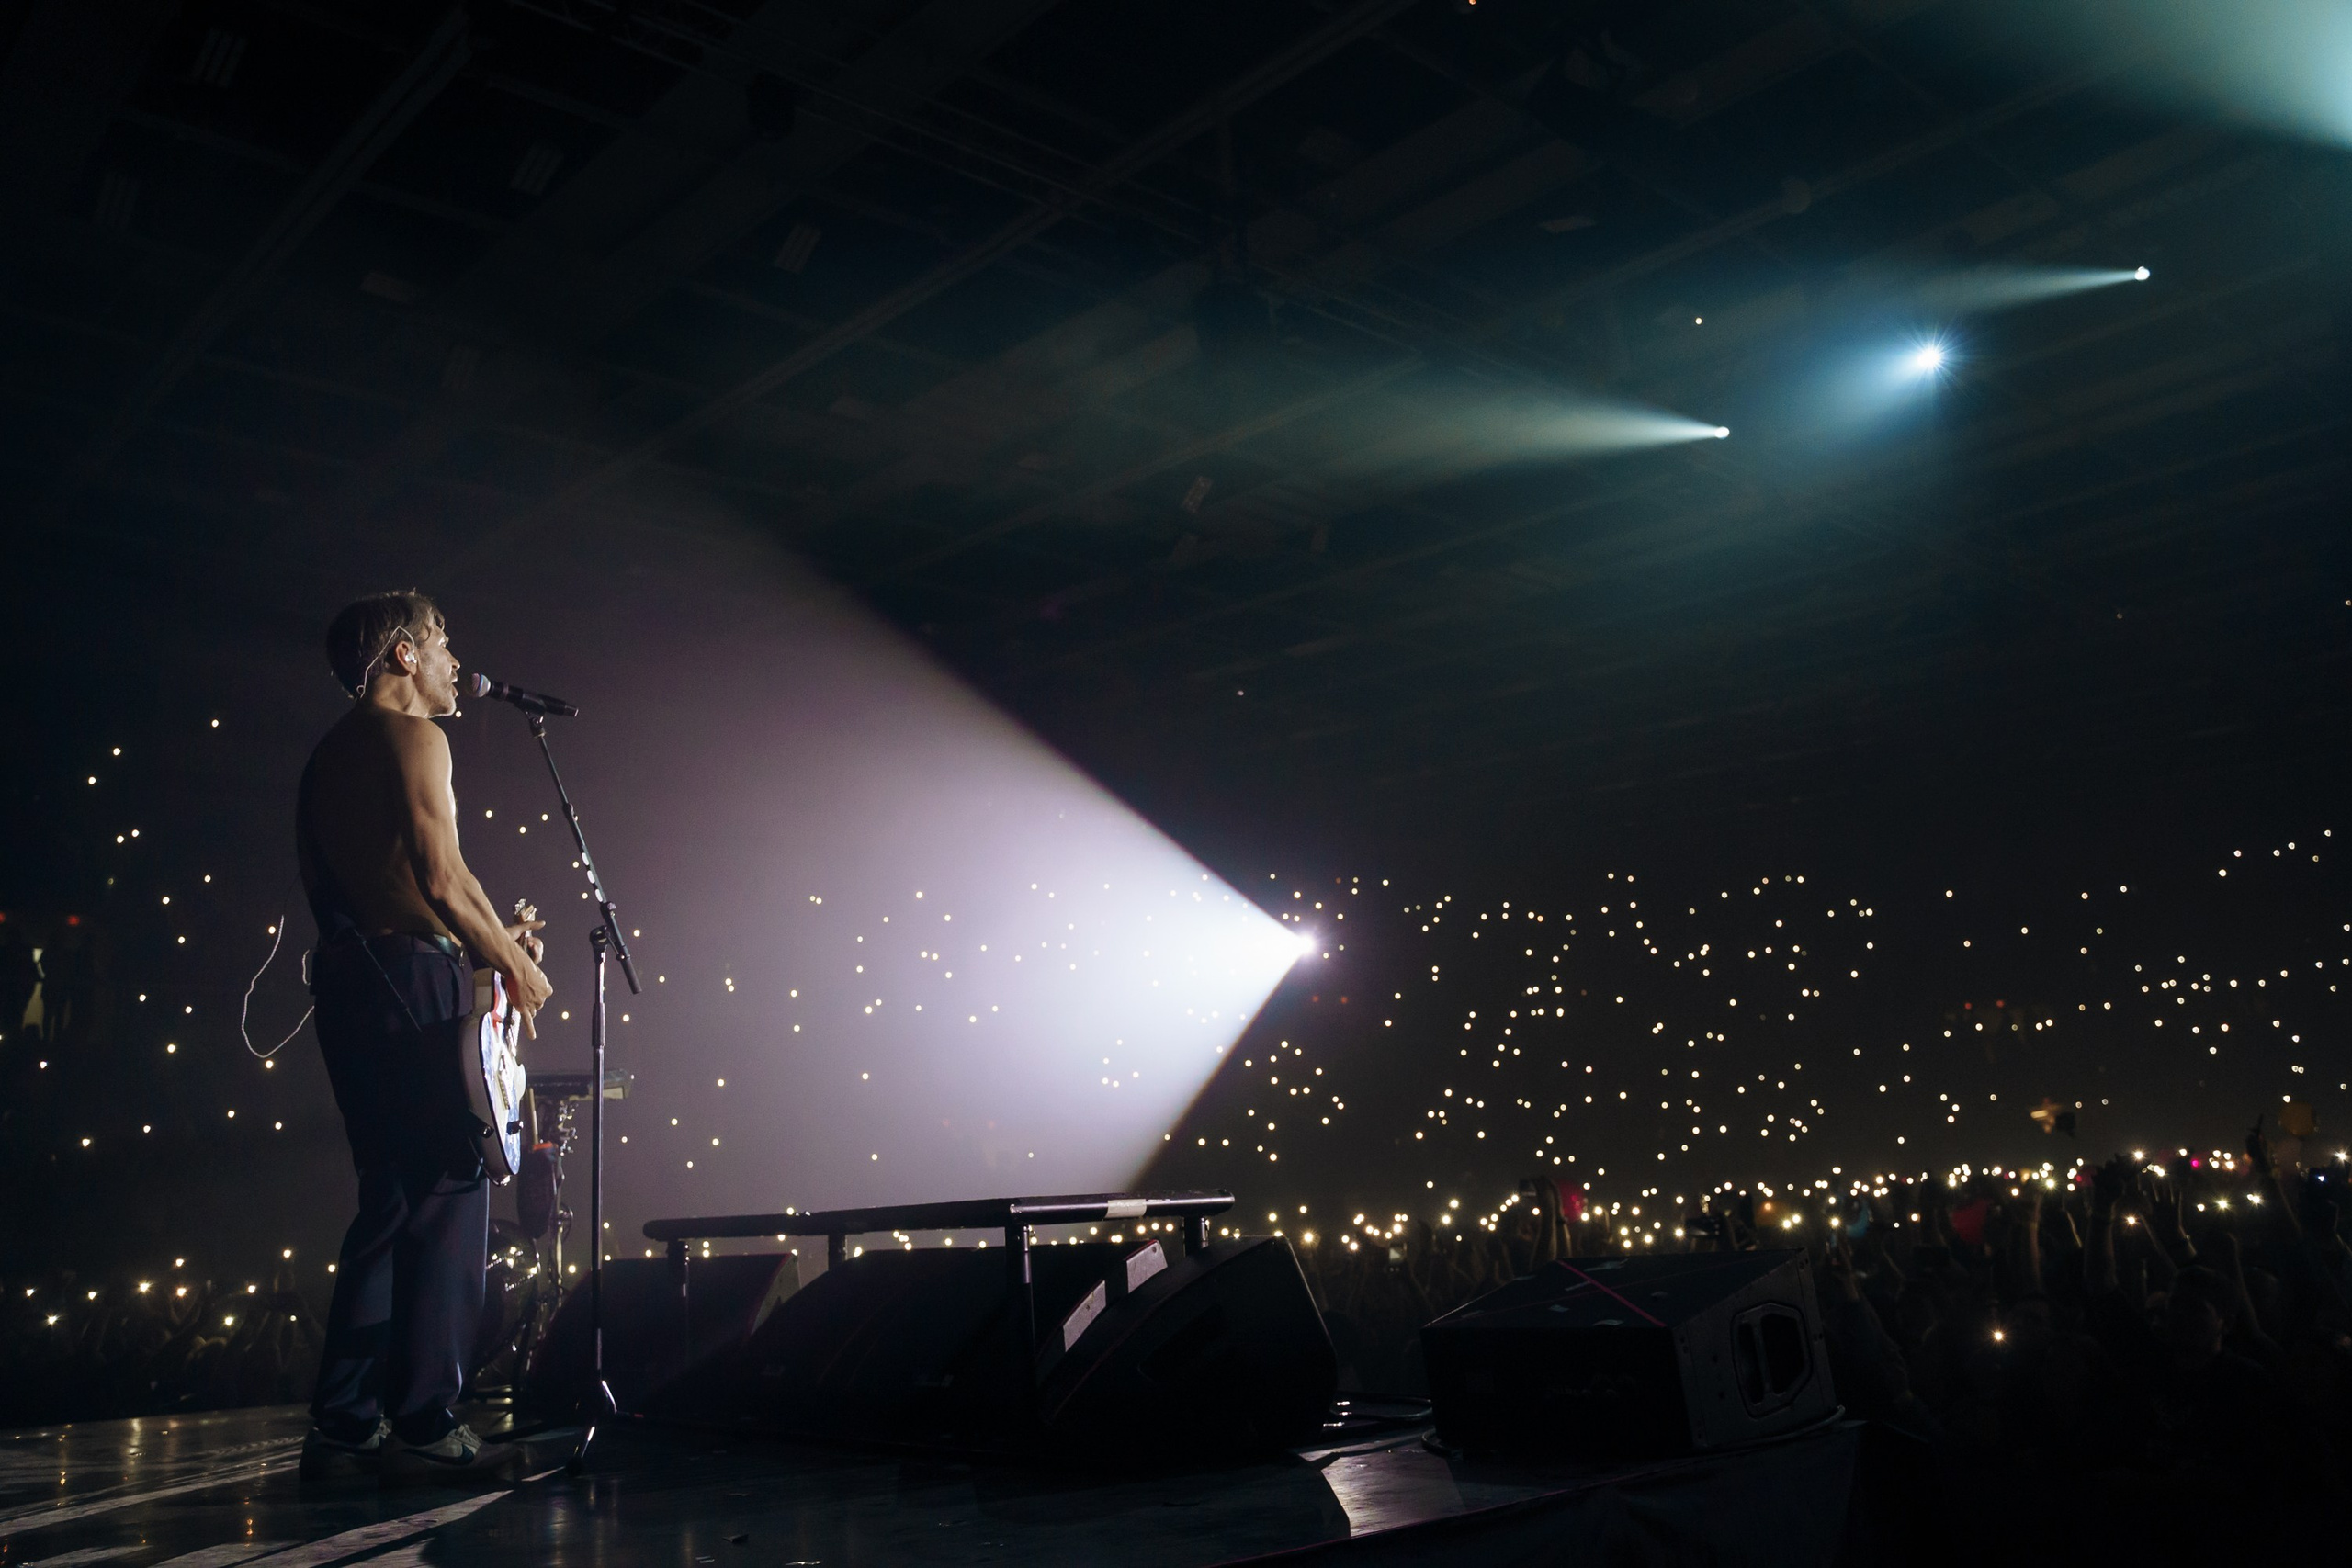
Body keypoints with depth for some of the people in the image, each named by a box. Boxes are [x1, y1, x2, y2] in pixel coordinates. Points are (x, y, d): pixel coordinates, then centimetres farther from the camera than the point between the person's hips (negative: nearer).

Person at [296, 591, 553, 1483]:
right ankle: (426, 1425, -6)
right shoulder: (412, 736, -6)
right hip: (414, 979, -9)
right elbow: (440, 880, -17)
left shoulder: (329, 752, 22)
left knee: (391, 1200, 13)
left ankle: (344, 1425, 14)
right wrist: (512, 959, -4)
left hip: (344, 978, 9)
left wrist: (483, 939, 21)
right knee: (451, 1192, -6)